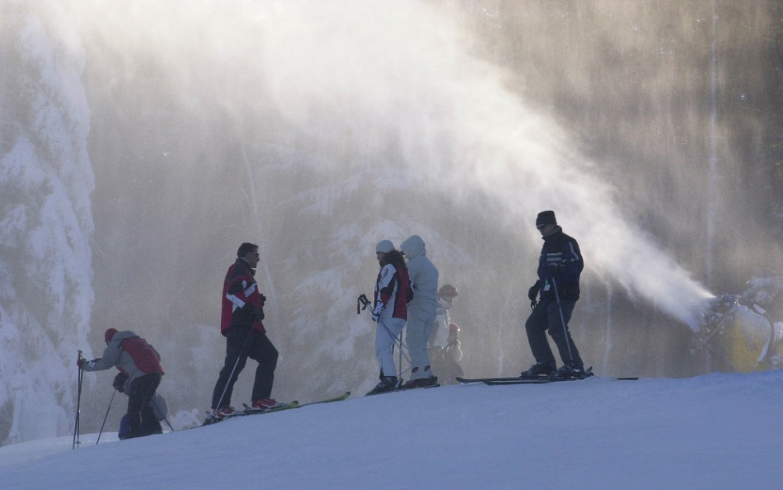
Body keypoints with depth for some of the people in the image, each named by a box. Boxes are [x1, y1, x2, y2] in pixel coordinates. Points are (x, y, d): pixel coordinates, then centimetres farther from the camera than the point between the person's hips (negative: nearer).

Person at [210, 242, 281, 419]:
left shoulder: (244, 271, 32)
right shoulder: (239, 269, 1)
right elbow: (233, 292, -17)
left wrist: (257, 301, 17)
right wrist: (251, 308, -23)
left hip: (250, 327, 10)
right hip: (239, 324, -10)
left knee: (269, 355, 2)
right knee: (235, 363, -17)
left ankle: (260, 399, -5)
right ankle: (219, 406, -21)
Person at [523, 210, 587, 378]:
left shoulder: (567, 243, -7)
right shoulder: (547, 245, 22)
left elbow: (577, 265, -18)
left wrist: (560, 270, -32)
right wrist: (536, 287, 22)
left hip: (564, 295, -10)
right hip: (548, 296, 10)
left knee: (557, 328, -20)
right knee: (533, 325, 7)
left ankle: (574, 366, -20)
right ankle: (545, 363, 9)